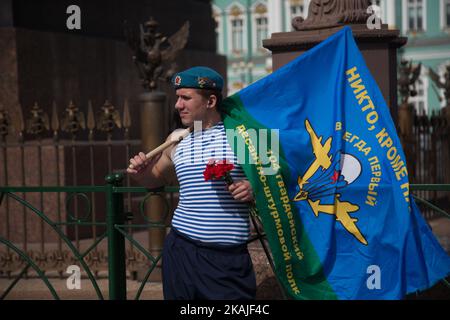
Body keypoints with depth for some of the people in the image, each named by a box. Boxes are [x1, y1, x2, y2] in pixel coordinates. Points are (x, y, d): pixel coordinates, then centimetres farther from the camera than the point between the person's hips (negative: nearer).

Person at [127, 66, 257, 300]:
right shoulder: (177, 139, 8)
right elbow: (158, 178, 25)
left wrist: (254, 189, -15)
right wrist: (141, 173, 4)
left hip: (231, 257, -3)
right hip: (182, 251, 3)